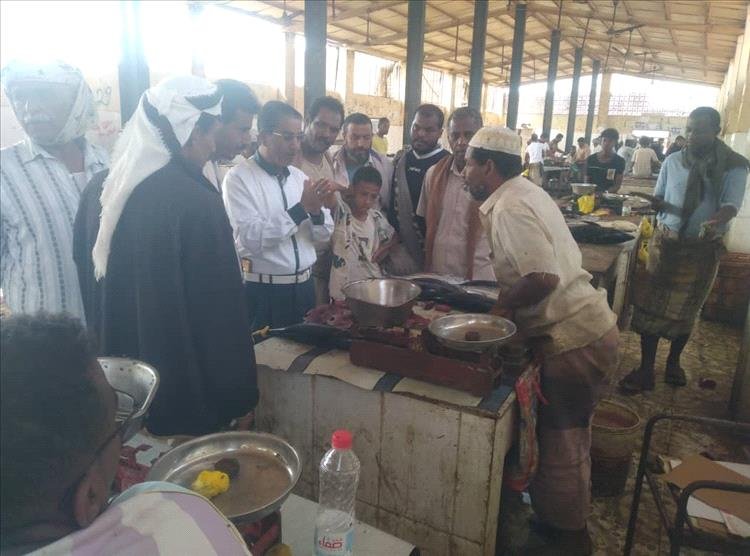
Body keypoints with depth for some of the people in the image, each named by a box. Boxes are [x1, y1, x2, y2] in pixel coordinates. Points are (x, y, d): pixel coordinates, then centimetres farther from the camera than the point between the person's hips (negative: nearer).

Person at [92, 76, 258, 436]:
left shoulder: (115, 188, -1)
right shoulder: (198, 203, -24)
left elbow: (104, 290, 8)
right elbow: (222, 309, -21)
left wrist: (117, 359, 20)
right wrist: (239, 398, -11)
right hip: (194, 391, -7)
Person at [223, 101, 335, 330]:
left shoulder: (299, 176, 7)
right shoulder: (239, 177, -9)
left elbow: (322, 237, 7)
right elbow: (250, 240, -19)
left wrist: (316, 210, -14)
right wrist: (301, 209, -21)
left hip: (304, 286, 6)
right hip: (264, 291, -5)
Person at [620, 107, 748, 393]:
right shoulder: (673, 161, 2)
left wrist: (715, 221, -38)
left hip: (704, 248, -1)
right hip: (666, 241, 1)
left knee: (686, 310, 11)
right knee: (651, 306, -1)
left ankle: (674, 362, 32)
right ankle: (646, 370, 8)